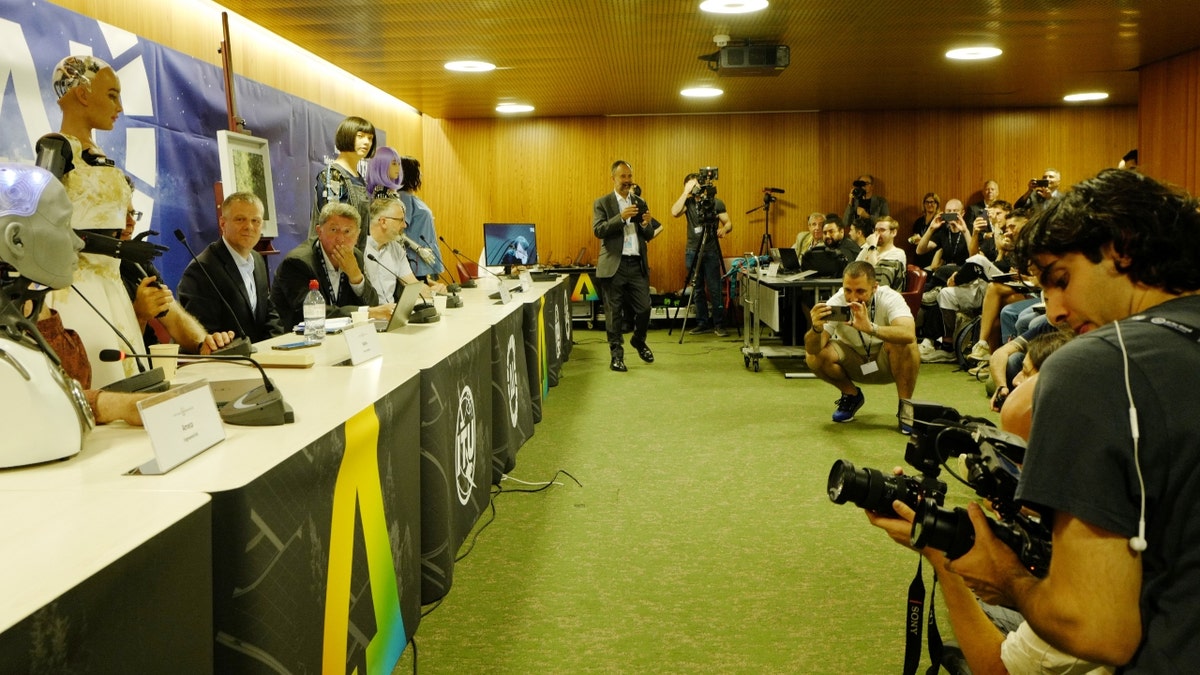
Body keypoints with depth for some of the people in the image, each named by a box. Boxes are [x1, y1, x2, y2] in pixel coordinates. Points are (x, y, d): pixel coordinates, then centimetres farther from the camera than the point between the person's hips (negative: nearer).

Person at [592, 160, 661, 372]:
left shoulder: (640, 203, 14)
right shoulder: (602, 203, 2)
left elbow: (649, 236, 13)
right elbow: (598, 230, -11)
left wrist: (647, 225, -9)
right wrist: (621, 217, -21)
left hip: (638, 265, 3)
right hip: (614, 265, -3)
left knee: (644, 308, 4)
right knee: (614, 313, 1)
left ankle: (639, 341, 31)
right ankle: (616, 355, 11)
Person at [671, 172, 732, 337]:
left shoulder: (716, 202, 3)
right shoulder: (688, 202, 7)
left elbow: (728, 223, 3)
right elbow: (675, 212, -12)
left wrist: (724, 229, -19)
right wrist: (686, 192, -12)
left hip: (711, 251, -2)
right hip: (693, 251, 2)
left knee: (715, 289, -5)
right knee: (698, 290, 6)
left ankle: (719, 324, 0)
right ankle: (703, 323, 13)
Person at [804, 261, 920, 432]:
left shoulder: (890, 299, -27)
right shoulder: (836, 302, -23)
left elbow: (909, 334, -47)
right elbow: (812, 350, -30)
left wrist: (870, 328, -61)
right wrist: (816, 328, -52)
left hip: (886, 362, -2)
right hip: (853, 364, 2)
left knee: (903, 342, -33)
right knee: (814, 357, -25)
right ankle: (851, 395, 5)